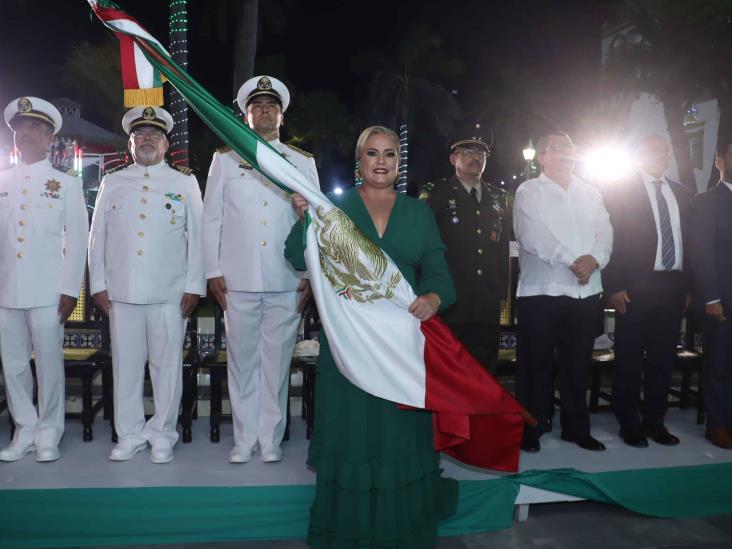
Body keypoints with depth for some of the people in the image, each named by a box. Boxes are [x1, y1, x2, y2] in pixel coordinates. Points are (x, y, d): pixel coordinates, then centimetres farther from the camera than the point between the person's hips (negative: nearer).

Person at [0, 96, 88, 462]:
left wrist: (70, 290, -7)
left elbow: (77, 240, 0)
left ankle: (49, 434, 13)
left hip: (47, 292, -3)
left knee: (49, 363, 0)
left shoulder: (66, 184, 5)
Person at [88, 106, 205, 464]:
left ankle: (162, 436, 16)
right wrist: (98, 284, 6)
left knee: (167, 364, 3)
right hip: (121, 291, 2)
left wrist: (194, 286, -3)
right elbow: (97, 237, 12)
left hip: (170, 293, -2)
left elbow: (197, 237, 2)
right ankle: (130, 435, 20)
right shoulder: (112, 183, 13)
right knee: (126, 364, 7)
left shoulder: (184, 183, 7)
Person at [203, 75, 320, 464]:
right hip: (238, 281, 0)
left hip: (287, 282, 0)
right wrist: (213, 272, 2)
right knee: (242, 360, 6)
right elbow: (211, 219, 9)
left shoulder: (303, 162, 11)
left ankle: (271, 439, 18)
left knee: (277, 361, 5)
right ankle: (244, 439, 19)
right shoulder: (225, 159, 11)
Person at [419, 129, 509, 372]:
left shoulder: (498, 198, 17)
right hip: (447, 306, -4)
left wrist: (502, 294, 13)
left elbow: (504, 249, 18)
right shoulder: (434, 193, 2)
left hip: (488, 309, 4)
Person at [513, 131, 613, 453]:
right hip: (541, 292, -4)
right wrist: (571, 261, -18)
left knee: (578, 365, 12)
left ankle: (577, 428, 25)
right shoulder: (529, 191, 2)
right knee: (536, 365, 1)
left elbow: (605, 233, 7)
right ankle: (531, 430, 13)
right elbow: (533, 235, -12)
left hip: (586, 292, 5)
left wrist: (594, 259, -13)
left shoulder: (590, 194, 18)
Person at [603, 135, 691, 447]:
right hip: (635, 287, -5)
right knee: (629, 358, 3)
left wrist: (689, 286, 8)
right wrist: (614, 287, -13)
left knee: (663, 357, 11)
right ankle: (629, 423, 16)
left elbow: (689, 241, 13)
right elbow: (609, 239, -7)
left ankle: (654, 420, 23)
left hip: (672, 286, 5)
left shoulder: (682, 194, 15)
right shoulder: (619, 190, -1)